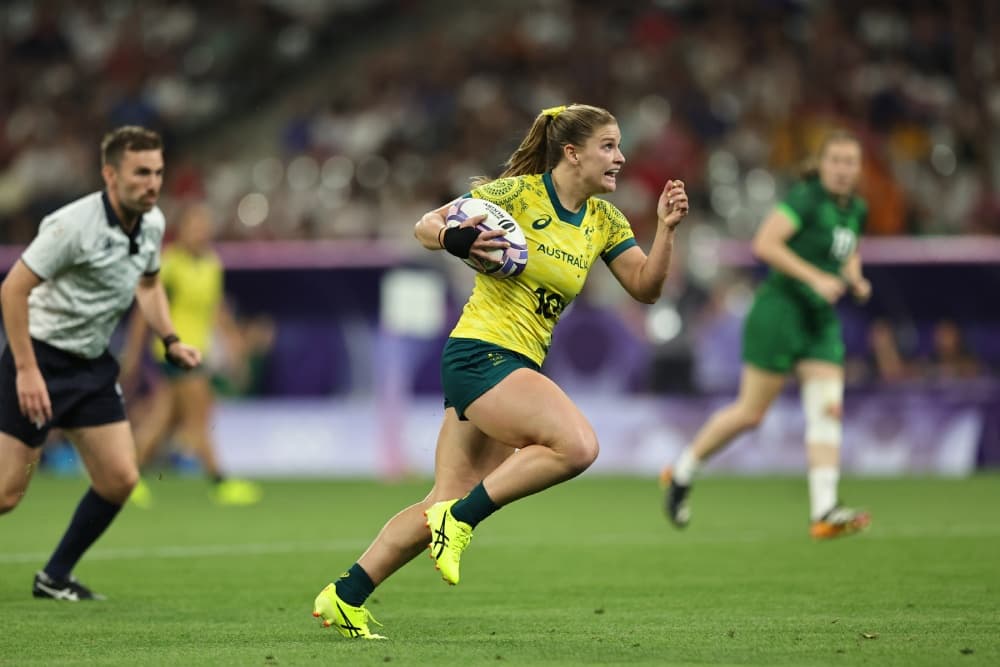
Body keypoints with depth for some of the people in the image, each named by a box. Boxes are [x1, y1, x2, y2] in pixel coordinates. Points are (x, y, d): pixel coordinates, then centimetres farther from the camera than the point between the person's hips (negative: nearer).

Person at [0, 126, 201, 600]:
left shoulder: (152, 224, 1)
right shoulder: (74, 224, -22)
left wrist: (170, 341, 7)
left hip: (92, 365, 7)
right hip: (39, 359, -7)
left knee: (120, 479, -1)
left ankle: (55, 578, 14)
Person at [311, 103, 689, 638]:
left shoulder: (603, 221, 11)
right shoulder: (518, 192, -8)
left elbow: (645, 288, 9)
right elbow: (425, 225, -5)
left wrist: (666, 228, -6)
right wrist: (453, 240, -28)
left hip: (517, 367, 8)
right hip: (481, 353, -8)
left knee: (448, 502, 7)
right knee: (577, 445, -27)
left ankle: (344, 597, 14)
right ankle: (460, 516, -14)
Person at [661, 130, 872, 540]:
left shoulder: (856, 210, 9)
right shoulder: (805, 199, -14)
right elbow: (764, 244, -22)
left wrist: (856, 279, 7)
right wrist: (815, 277, -26)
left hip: (822, 321, 7)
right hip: (781, 310, -7)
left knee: (828, 411, -8)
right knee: (750, 413, -1)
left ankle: (824, 513, -14)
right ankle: (682, 472, 20)